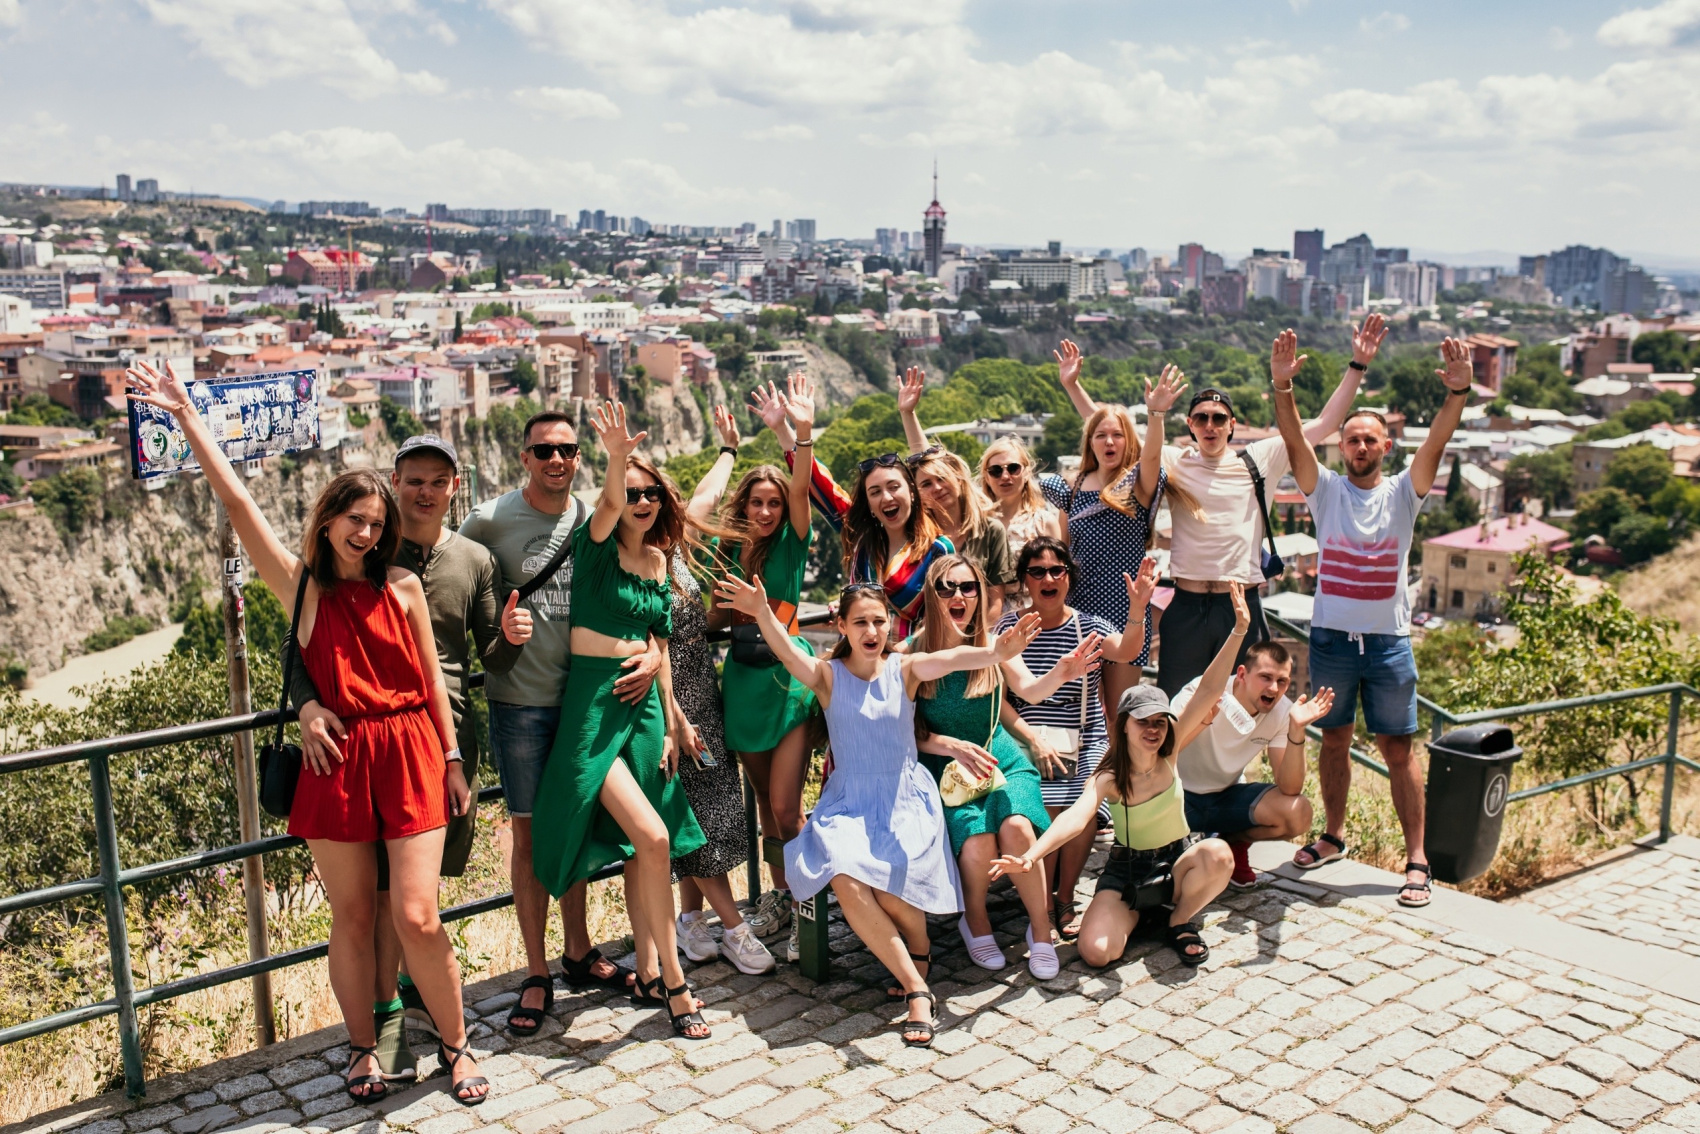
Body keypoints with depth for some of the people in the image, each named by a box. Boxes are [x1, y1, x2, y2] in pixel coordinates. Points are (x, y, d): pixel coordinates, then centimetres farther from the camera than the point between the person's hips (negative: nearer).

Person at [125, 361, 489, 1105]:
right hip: (336, 760, 1)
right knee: (351, 919, 9)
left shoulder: (402, 587, 4)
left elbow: (432, 680, 8)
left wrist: (451, 760, 7)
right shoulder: (300, 584, 3)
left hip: (408, 753, 0)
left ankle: (456, 1045, 14)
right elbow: (236, 501, -3)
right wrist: (186, 415, -5)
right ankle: (362, 1049, 28)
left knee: (417, 918, -5)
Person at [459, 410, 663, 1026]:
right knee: (530, 832, 4)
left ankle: (578, 953, 30)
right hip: (521, 700, -3)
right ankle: (536, 975, 15)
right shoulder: (488, 521, -6)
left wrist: (653, 653, -7)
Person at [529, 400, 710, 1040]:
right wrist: (615, 462, -50)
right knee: (652, 838, -16)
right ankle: (674, 982, -4)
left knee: (642, 848, 12)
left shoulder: (658, 561, 11)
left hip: (644, 703, 6)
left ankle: (648, 976, 23)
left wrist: (673, 717, 14)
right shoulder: (597, 547, -7)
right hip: (594, 700, -6)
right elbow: (608, 505, -30)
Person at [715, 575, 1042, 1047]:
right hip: (847, 804, 1)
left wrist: (997, 651, -46)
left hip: (906, 800, -1)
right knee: (846, 881, -28)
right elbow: (789, 653, -22)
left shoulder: (904, 668, -2)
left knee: (893, 887, -27)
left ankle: (920, 955, 8)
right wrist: (763, 614, -45)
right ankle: (916, 988, -15)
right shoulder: (829, 675, -1)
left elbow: (952, 659, -23)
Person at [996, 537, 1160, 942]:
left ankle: (1065, 899, 0)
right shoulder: (1009, 627, 4)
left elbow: (1125, 650, -16)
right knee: (1045, 812, -26)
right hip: (1026, 741, -1)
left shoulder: (1087, 626, 7)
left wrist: (1137, 608, -34)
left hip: (1086, 744, 1)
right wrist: (1033, 738, -13)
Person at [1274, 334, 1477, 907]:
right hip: (1331, 636, 1)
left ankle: (1416, 860, 8)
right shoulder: (1325, 490, 3)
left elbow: (1436, 443, -13)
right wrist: (1283, 387, -27)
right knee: (1334, 739, 13)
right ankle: (1334, 835, 29)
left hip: (1389, 640, -1)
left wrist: (1457, 393, -30)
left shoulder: (1403, 493, 2)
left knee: (1398, 749, 2)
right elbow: (1294, 440, -11)